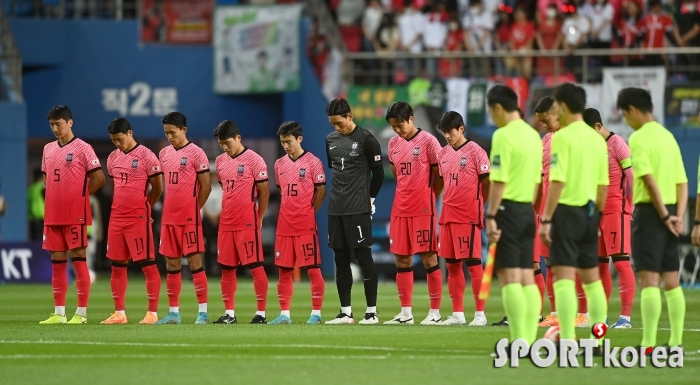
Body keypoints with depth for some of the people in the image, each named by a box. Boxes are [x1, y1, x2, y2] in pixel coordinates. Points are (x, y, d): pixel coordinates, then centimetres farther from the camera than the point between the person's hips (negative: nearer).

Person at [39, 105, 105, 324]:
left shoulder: (83, 148, -6)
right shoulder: (48, 150, 13)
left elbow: (99, 179, -8)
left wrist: (80, 195, -3)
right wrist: (57, 196, 11)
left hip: (76, 215, -7)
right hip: (52, 215, 7)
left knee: (78, 258, -4)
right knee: (57, 262, 7)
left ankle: (81, 313, -3)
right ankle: (59, 313, 10)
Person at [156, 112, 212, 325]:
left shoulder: (196, 153, -8)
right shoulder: (164, 154, 12)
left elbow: (206, 186, -8)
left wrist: (193, 209, -4)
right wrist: (170, 209, 12)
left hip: (189, 218, -7)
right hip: (169, 218, 7)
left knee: (194, 260, -7)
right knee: (171, 264, 8)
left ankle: (203, 311, -5)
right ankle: (173, 312, 12)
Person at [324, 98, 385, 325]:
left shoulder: (366, 140, -8)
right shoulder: (331, 140, 11)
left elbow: (378, 173, -3)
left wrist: (370, 199, 2)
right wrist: (339, 196, 16)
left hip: (358, 210, -7)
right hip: (336, 210, 7)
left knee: (363, 256, -6)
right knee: (340, 259, 7)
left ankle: (372, 312, -4)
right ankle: (345, 312, 11)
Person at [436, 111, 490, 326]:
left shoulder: (475, 152, -7)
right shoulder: (444, 154, 12)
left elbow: (487, 183, -5)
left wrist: (481, 207, -3)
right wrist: (447, 204, 12)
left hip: (469, 217, -7)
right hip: (448, 215, 7)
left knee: (472, 262, -7)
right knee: (452, 264, 7)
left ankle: (480, 314, -4)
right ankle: (457, 314, 13)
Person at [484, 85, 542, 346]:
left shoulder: (504, 135, -12)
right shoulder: (533, 136, 12)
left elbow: (499, 181, -17)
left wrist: (491, 216, -15)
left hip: (508, 208, -8)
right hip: (527, 209, 8)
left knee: (509, 277, -8)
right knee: (527, 278, 9)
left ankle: (519, 341, -13)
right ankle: (529, 340, 7)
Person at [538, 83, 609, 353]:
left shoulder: (563, 137, -12)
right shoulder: (597, 139, 9)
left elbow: (557, 182, -17)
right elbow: (603, 186, 12)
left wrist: (546, 220, -15)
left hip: (567, 210, -7)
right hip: (589, 211, 7)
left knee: (564, 277, -8)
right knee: (591, 277, 15)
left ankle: (567, 341, -14)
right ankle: (599, 339, 19)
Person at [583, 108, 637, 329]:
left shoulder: (617, 144, -8)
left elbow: (632, 176, -10)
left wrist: (631, 206, -12)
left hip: (616, 210, -8)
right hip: (596, 210, 8)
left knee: (621, 260, -10)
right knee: (599, 263, 9)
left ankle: (626, 316, -12)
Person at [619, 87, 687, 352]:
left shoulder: (639, 138, -9)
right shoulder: (668, 136, 15)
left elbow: (650, 180, -18)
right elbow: (682, 183, 10)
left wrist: (664, 216, -14)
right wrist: (679, 216, 1)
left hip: (650, 210, -8)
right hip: (670, 212, 8)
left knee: (649, 279, -9)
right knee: (671, 281, 11)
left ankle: (648, 345, -12)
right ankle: (676, 342, 13)